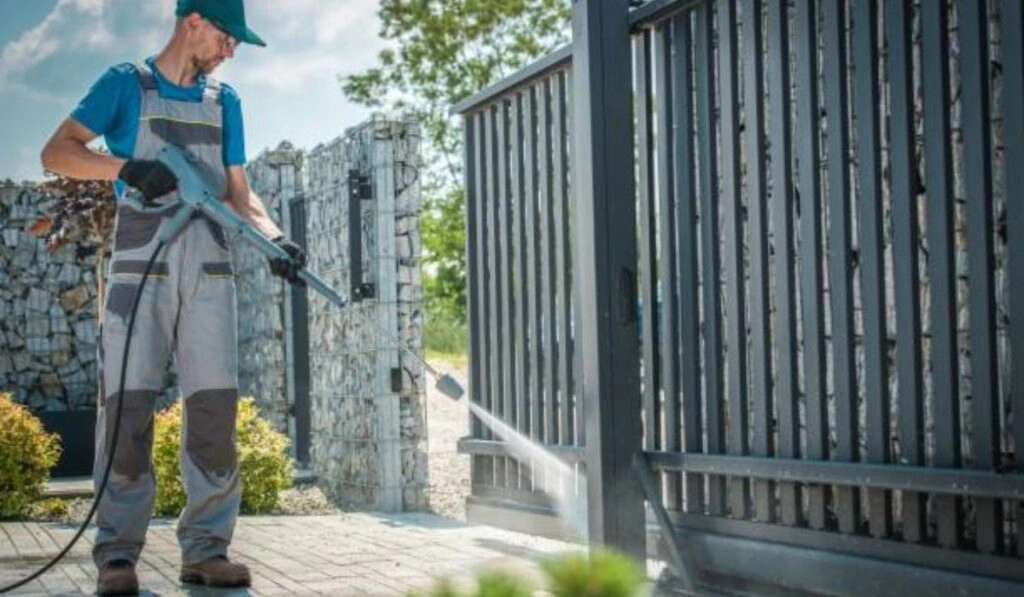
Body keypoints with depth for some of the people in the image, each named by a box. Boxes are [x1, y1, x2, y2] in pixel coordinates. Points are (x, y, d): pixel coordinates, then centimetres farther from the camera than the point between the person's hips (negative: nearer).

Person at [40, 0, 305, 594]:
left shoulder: (224, 101, 20)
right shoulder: (126, 84, 8)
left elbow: (240, 193, 17)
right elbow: (57, 152, 0)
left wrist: (274, 236, -2)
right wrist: (125, 167, -16)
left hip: (209, 268, 4)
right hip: (140, 266, -4)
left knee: (215, 405, -4)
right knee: (127, 401, -8)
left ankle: (206, 549, 1)